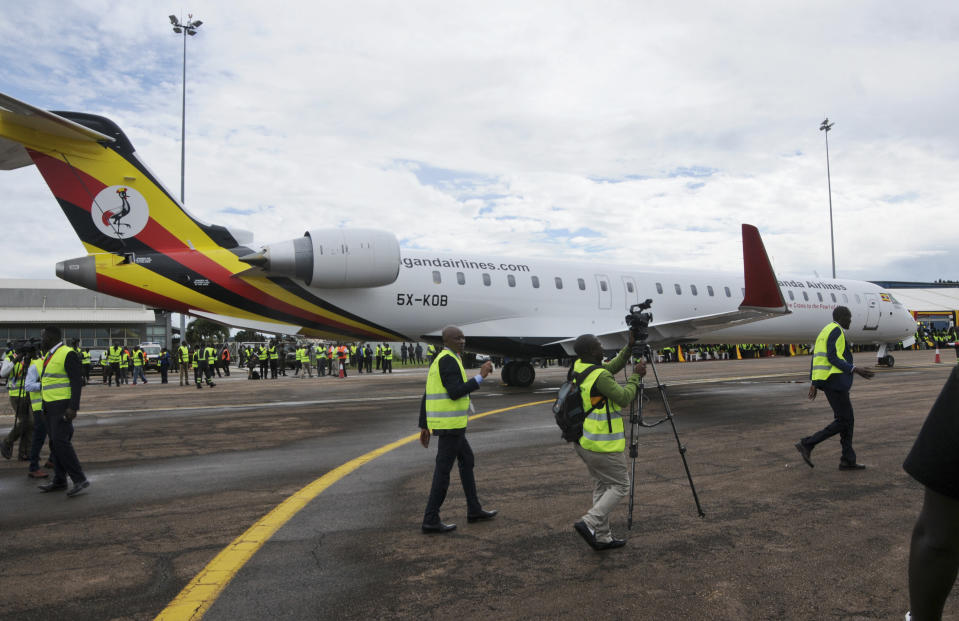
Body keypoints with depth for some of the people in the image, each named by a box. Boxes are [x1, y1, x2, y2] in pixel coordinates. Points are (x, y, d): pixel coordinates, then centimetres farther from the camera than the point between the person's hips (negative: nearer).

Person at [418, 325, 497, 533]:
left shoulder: (438, 361, 16)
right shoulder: (449, 360, -15)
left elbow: (426, 397, 16)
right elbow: (455, 393, -24)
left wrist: (424, 427, 17)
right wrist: (480, 376, -21)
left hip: (439, 421, 10)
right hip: (450, 423, -10)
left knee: (467, 459, 19)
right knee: (443, 469, -3)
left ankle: (474, 510, 27)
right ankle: (431, 520, 5)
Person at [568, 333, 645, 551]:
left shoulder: (577, 367, 5)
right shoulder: (599, 376, -23)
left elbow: (612, 367, 16)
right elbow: (624, 399, -17)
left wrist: (629, 347, 10)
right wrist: (636, 376, -5)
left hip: (582, 441, 9)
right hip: (603, 444, -9)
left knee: (602, 485, 17)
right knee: (620, 486, 6)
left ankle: (602, 537, 20)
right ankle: (589, 523, -5)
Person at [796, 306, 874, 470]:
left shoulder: (824, 331, 19)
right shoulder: (836, 330, -12)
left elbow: (815, 358, 18)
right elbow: (832, 358, -20)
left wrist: (814, 383, 18)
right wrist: (855, 370, -22)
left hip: (826, 380, 10)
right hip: (835, 380, -10)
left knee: (848, 419, 13)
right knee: (843, 421, -5)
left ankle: (848, 460, 16)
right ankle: (807, 444, -7)